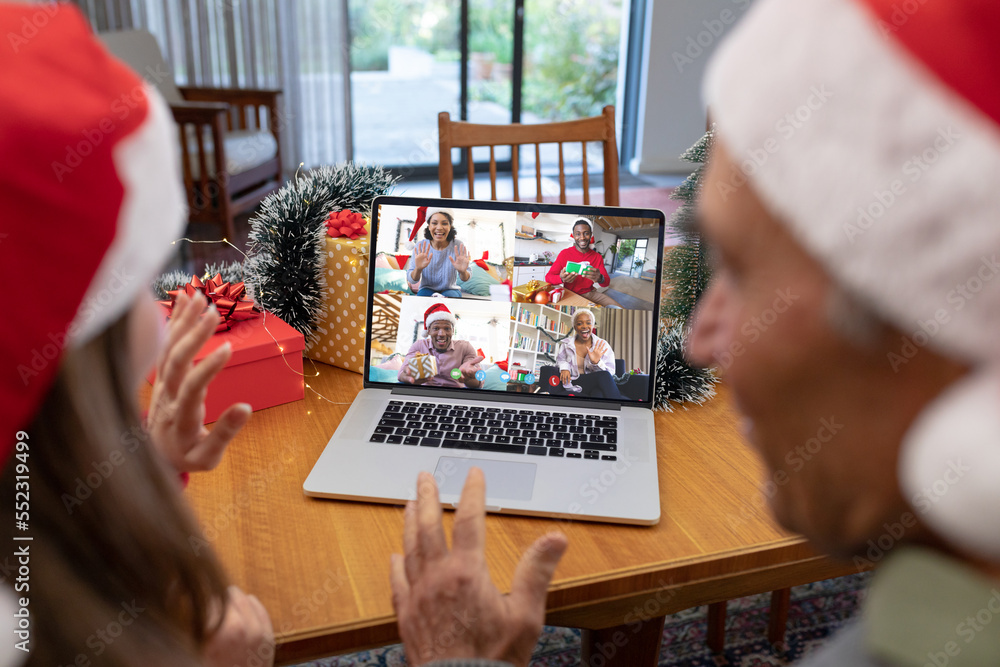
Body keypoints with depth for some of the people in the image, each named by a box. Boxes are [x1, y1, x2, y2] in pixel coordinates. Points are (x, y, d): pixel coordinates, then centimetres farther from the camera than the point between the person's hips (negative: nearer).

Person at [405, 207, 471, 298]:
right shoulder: (421, 247, -11)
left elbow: (465, 278, -8)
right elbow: (411, 280, -11)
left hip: (450, 290, 0)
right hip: (427, 289, 1)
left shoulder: (458, 246, -12)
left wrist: (463, 272, -34)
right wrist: (418, 269, -35)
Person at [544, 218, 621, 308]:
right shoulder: (564, 254, -5)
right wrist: (561, 278, -33)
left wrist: (600, 279, -29)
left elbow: (607, 282, -2)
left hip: (590, 293, 4)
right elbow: (548, 277, -8)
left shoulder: (597, 257, 4)